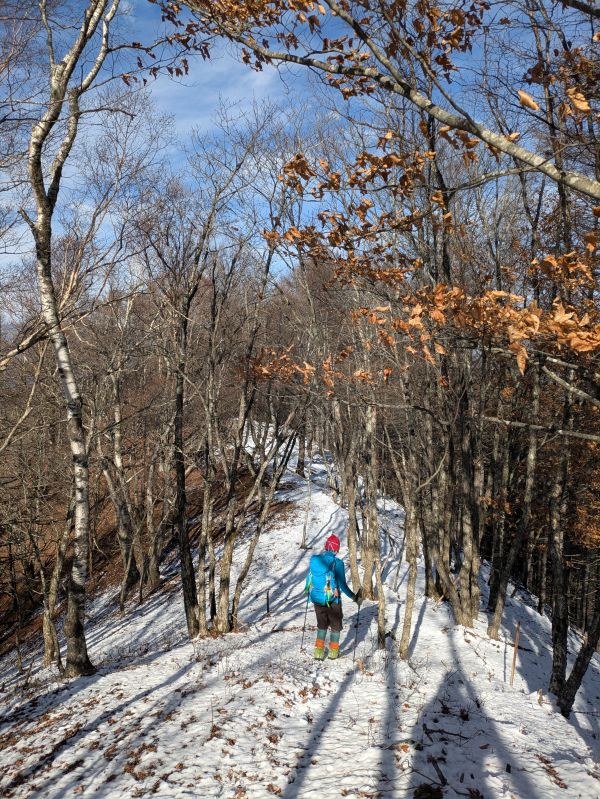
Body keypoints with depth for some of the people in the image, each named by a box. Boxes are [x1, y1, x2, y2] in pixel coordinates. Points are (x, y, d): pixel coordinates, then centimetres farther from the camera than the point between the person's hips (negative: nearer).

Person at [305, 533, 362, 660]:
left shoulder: (315, 560, -5)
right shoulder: (337, 563, -18)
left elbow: (309, 578, 8)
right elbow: (342, 584, -15)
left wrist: (307, 590, 28)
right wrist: (354, 597, -2)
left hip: (317, 599, 4)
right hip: (332, 600, -3)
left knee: (322, 624, 22)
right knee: (336, 625, 19)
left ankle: (319, 650, 17)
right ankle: (333, 651, 24)